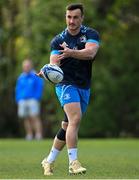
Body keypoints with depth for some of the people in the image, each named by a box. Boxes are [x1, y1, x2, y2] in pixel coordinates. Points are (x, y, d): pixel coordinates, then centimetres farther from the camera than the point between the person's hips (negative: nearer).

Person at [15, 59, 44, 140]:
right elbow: (18, 89, 19)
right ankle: (29, 135, 10)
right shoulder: (21, 77, 15)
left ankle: (39, 135, -17)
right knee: (26, 118, 4)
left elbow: (40, 88, -3)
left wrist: (36, 99, -11)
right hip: (22, 100, 5)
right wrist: (18, 100, 8)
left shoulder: (36, 76, -1)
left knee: (35, 117, -13)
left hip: (33, 100, -5)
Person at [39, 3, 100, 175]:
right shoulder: (58, 41, -1)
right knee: (75, 118, -25)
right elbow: (54, 63, -11)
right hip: (66, 85, -3)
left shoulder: (91, 34, -1)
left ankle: (49, 161, 25)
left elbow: (90, 52, -22)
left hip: (84, 87, 3)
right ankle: (73, 163, -29)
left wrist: (72, 53, -39)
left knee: (68, 126, 9)